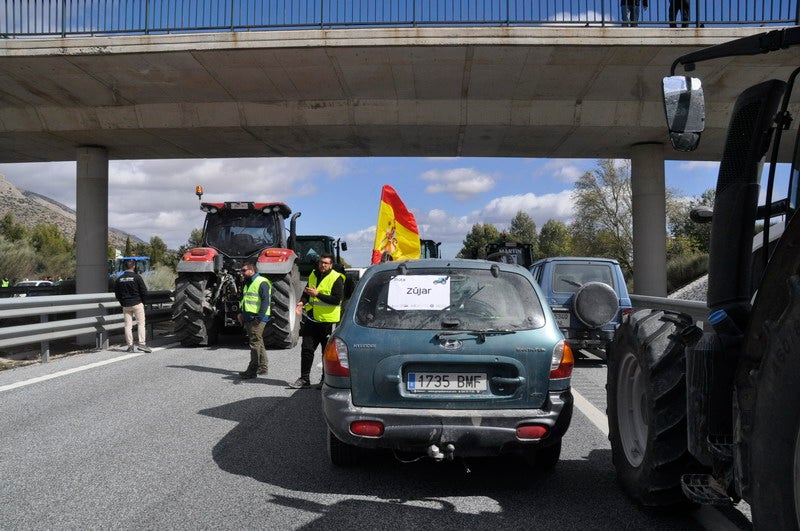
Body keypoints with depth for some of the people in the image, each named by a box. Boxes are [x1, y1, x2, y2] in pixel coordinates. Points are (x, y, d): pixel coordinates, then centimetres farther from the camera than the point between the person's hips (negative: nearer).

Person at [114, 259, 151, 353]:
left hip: (125, 306, 4)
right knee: (141, 324, 0)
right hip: (137, 304, -4)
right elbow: (144, 292, -9)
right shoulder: (136, 277, -9)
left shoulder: (119, 279, 5)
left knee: (128, 325, 6)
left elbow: (117, 294, 8)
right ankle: (142, 343, -8)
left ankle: (130, 345, 6)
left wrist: (123, 303, 15)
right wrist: (142, 302, 6)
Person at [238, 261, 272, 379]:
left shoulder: (262, 282, -10)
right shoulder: (247, 283, 19)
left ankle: (252, 370, -8)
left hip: (257, 318, -9)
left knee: (255, 343, -9)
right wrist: (241, 313, 16)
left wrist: (260, 316, -23)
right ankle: (263, 366, 23)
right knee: (257, 343, 14)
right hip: (248, 318, 9)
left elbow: (265, 301, -17)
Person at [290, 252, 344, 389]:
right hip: (312, 320, 6)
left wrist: (317, 294, -23)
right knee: (306, 348, 5)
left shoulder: (336, 278, -10)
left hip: (328, 321, -6)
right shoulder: (313, 275, 11)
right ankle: (304, 379, 12)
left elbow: (337, 299, -20)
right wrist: (302, 302, 1)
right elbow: (307, 292, 23)